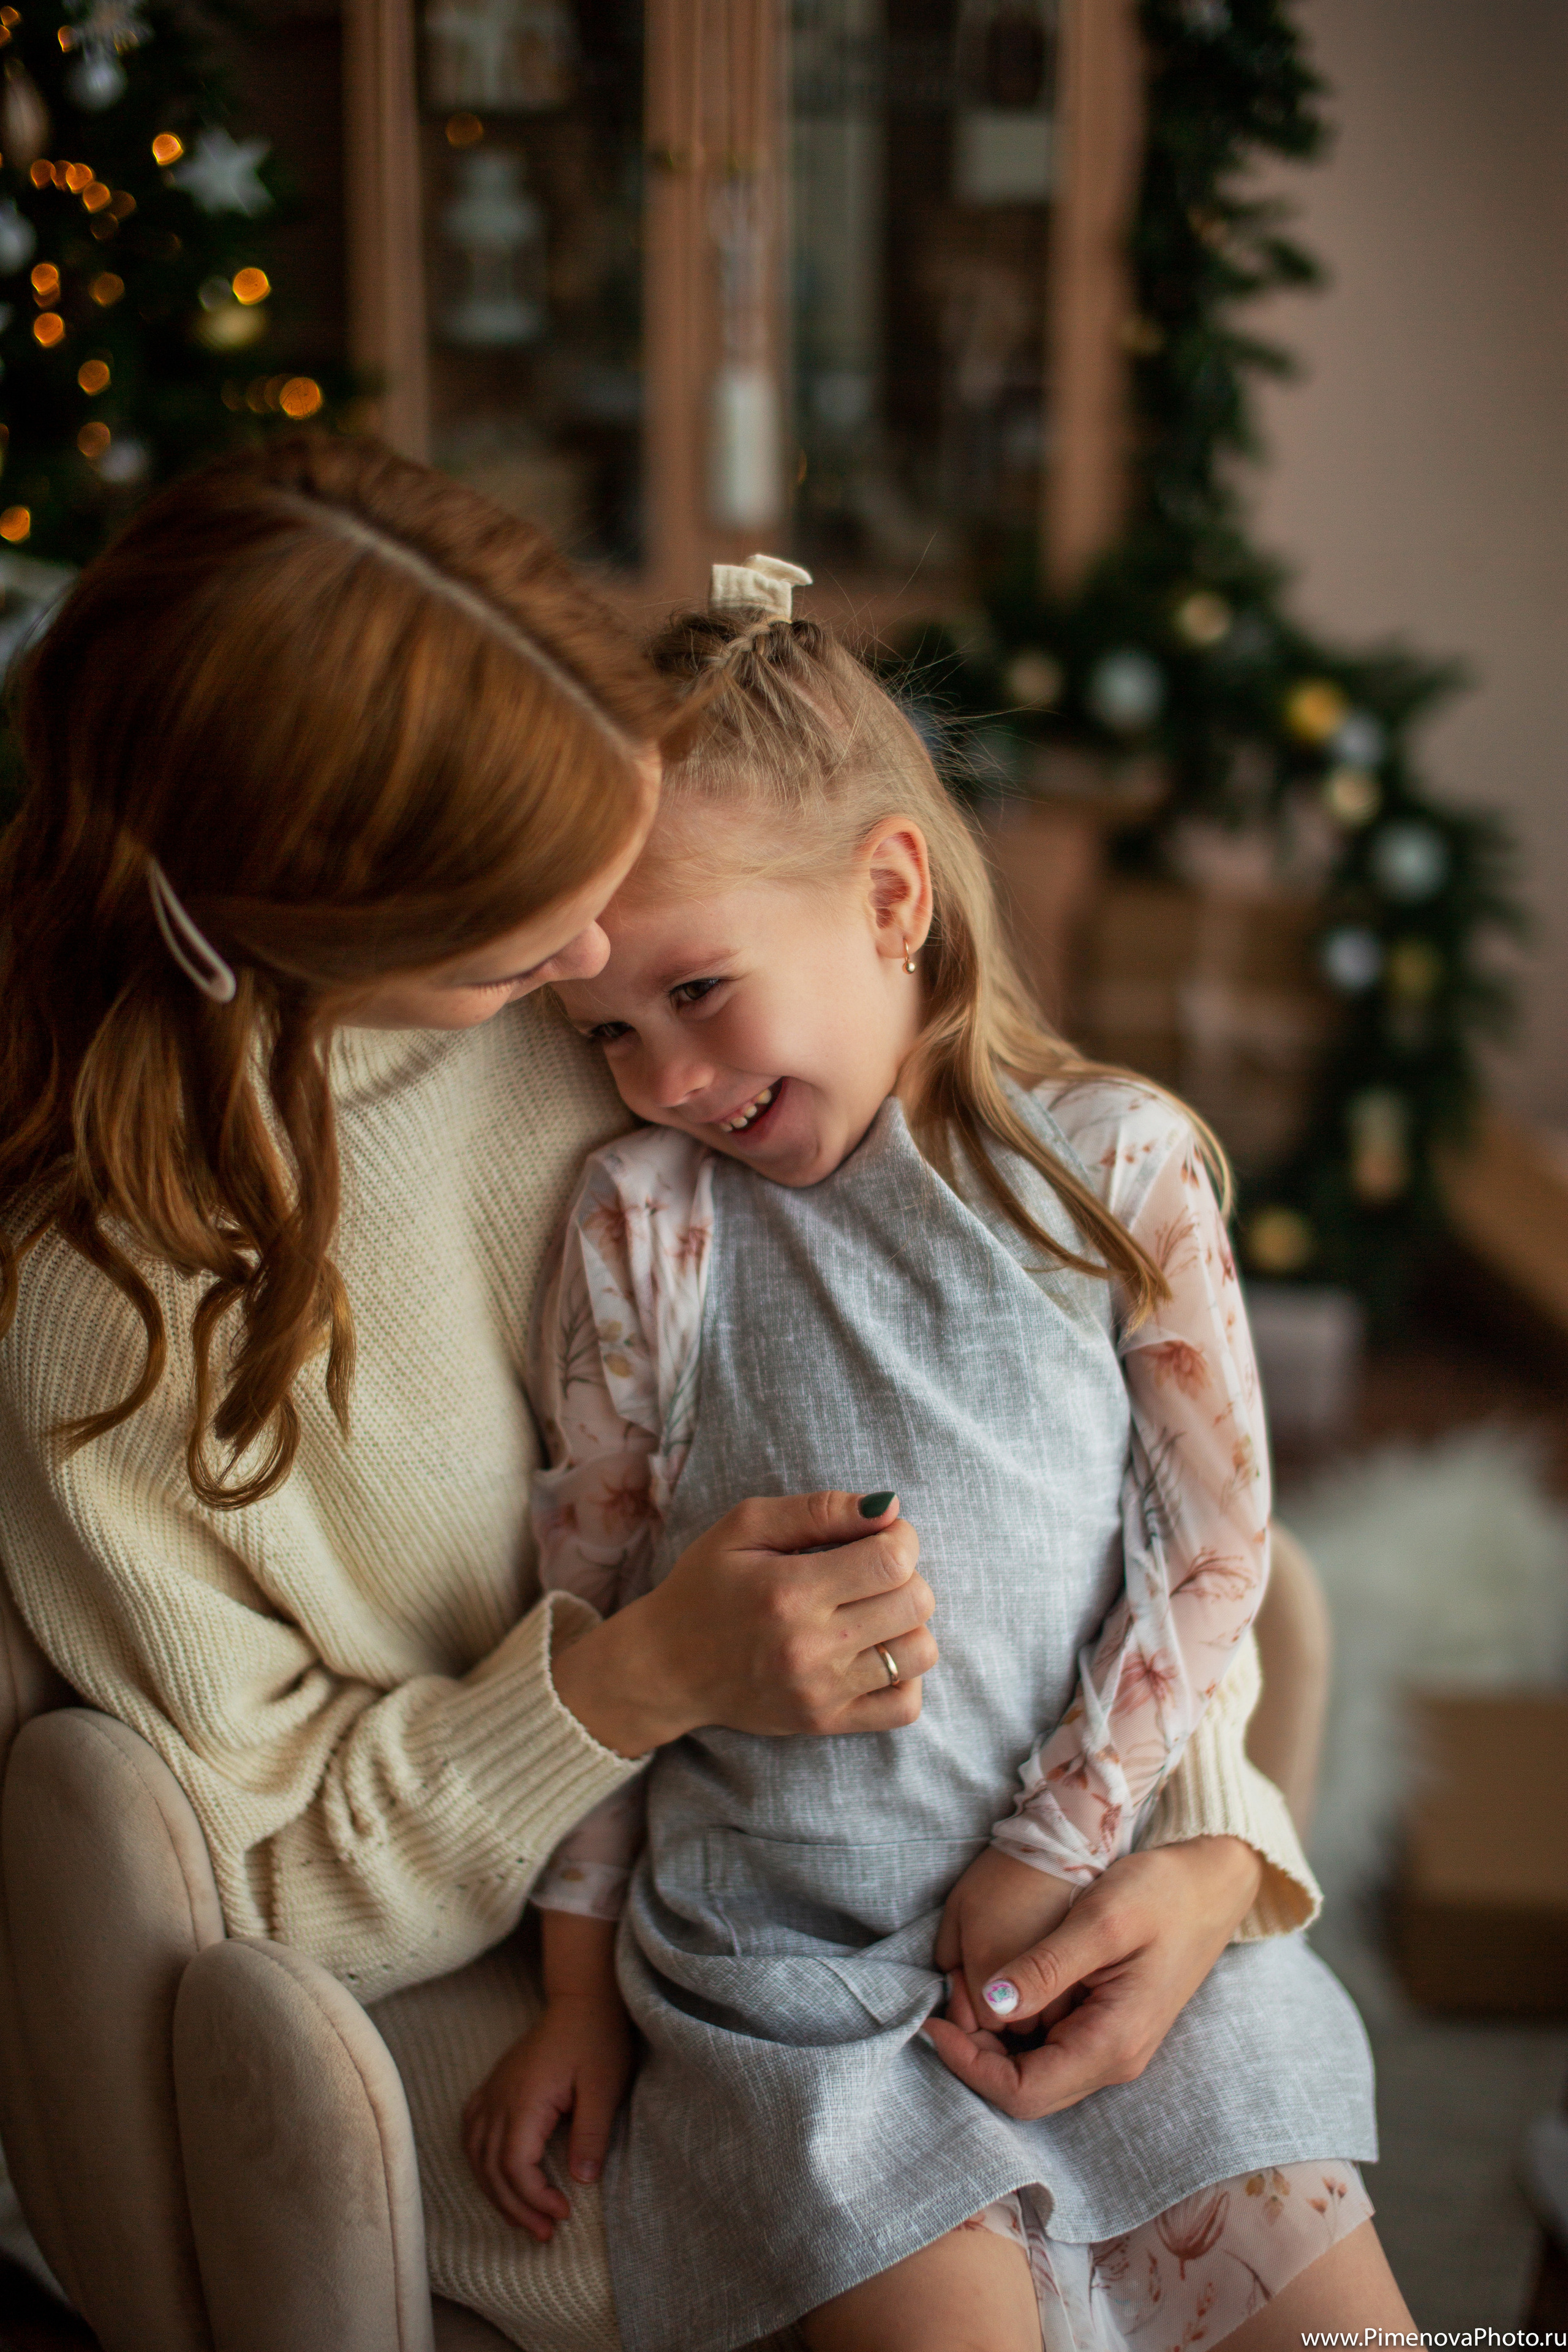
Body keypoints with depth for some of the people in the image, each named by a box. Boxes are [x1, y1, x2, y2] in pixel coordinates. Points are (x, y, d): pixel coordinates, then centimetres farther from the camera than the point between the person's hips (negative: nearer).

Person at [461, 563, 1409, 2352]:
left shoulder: (1115, 1164, -4)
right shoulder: (643, 1227, -4)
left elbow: (1214, 1548, -2)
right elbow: (592, 1610, 2)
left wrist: (1056, 1851, -7)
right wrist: (580, 1988, 5)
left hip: (1114, 1892, 1)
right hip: (782, 1965, -1)